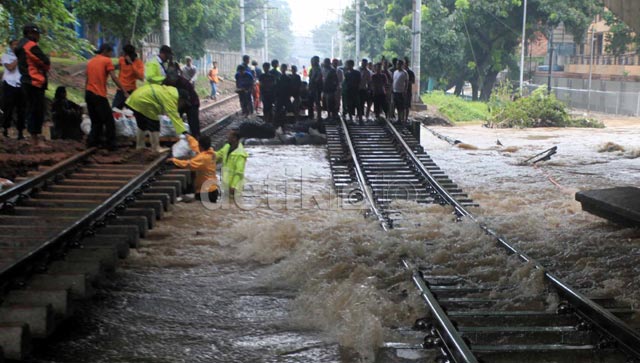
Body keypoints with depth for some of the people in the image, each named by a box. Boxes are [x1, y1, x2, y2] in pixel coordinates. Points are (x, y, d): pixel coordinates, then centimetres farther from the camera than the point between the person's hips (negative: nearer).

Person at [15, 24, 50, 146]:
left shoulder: (21, 46, 18)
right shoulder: (31, 46, -12)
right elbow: (45, 62, -15)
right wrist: (46, 68, 7)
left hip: (26, 82, 10)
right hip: (35, 82, -10)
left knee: (31, 110, 12)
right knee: (38, 110, -8)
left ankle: (34, 138, 15)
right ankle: (36, 137, -8)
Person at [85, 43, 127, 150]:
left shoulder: (90, 61, 18)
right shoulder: (107, 61, -3)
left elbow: (87, 79, 19)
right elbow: (114, 78, -12)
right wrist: (125, 92, -13)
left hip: (88, 93, 7)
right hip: (99, 95, -7)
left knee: (96, 121, 17)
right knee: (109, 121, 0)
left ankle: (92, 141, 14)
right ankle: (110, 144, 0)